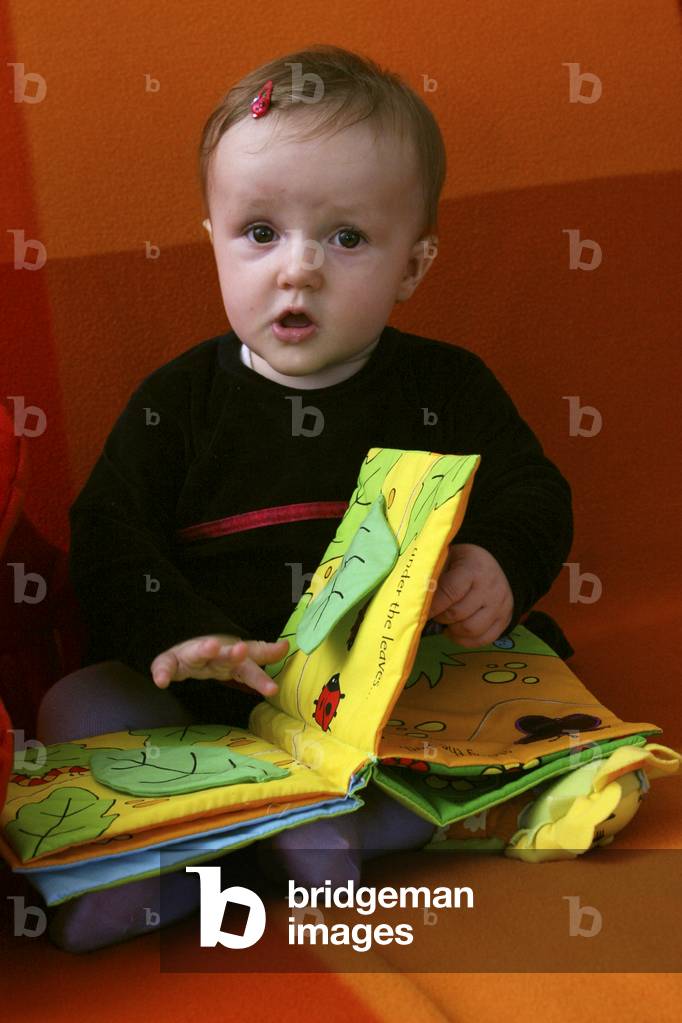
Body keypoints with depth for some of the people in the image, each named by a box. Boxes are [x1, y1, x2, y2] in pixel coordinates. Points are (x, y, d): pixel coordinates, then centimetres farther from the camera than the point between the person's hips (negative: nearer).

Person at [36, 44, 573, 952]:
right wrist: (180, 633, -20)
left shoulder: (448, 389, 6)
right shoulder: (178, 399, 5)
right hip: (208, 700, 0)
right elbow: (109, 538, 0)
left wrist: (501, 571, -17)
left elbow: (533, 499, 8)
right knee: (77, 707, -20)